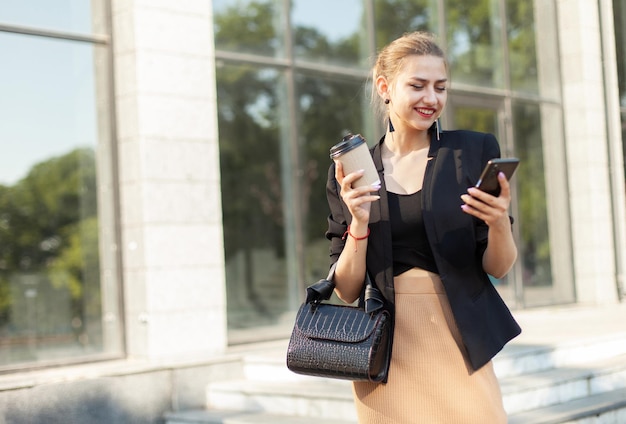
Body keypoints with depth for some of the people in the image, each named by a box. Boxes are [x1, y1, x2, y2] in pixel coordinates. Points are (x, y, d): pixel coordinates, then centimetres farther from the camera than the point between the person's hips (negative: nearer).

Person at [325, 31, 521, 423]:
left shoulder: (475, 150, 0)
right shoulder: (351, 173, 3)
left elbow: (499, 268, 3)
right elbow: (347, 290, 1)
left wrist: (499, 222, -18)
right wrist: (359, 224, -15)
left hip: (459, 344, 0)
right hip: (386, 351, 1)